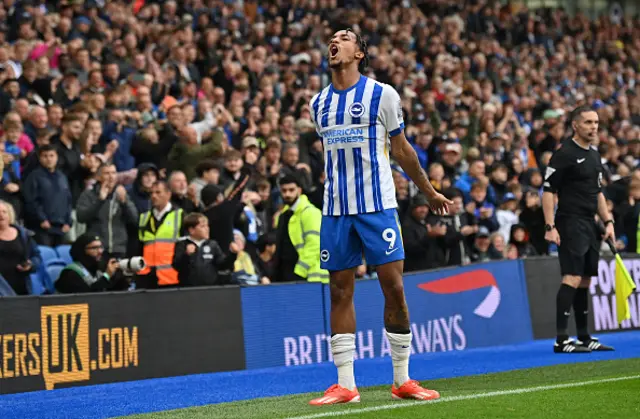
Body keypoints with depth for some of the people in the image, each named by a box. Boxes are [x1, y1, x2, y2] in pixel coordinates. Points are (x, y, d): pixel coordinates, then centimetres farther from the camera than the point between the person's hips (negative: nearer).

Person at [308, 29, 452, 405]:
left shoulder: (382, 94, 0)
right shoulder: (318, 103, 11)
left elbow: (402, 149, 8)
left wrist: (430, 192, 13)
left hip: (378, 205, -3)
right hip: (335, 208, 3)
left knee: (393, 287, -5)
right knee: (340, 291, 1)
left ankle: (402, 380, 6)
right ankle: (345, 385, 6)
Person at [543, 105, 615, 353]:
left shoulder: (594, 154, 17)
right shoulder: (564, 154, -9)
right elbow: (548, 191, -12)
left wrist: (608, 221, 16)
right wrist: (550, 226, -19)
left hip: (589, 226, 8)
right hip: (570, 224, -8)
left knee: (585, 281, 11)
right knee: (572, 278, -14)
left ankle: (584, 337, 17)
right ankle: (561, 340, -14)